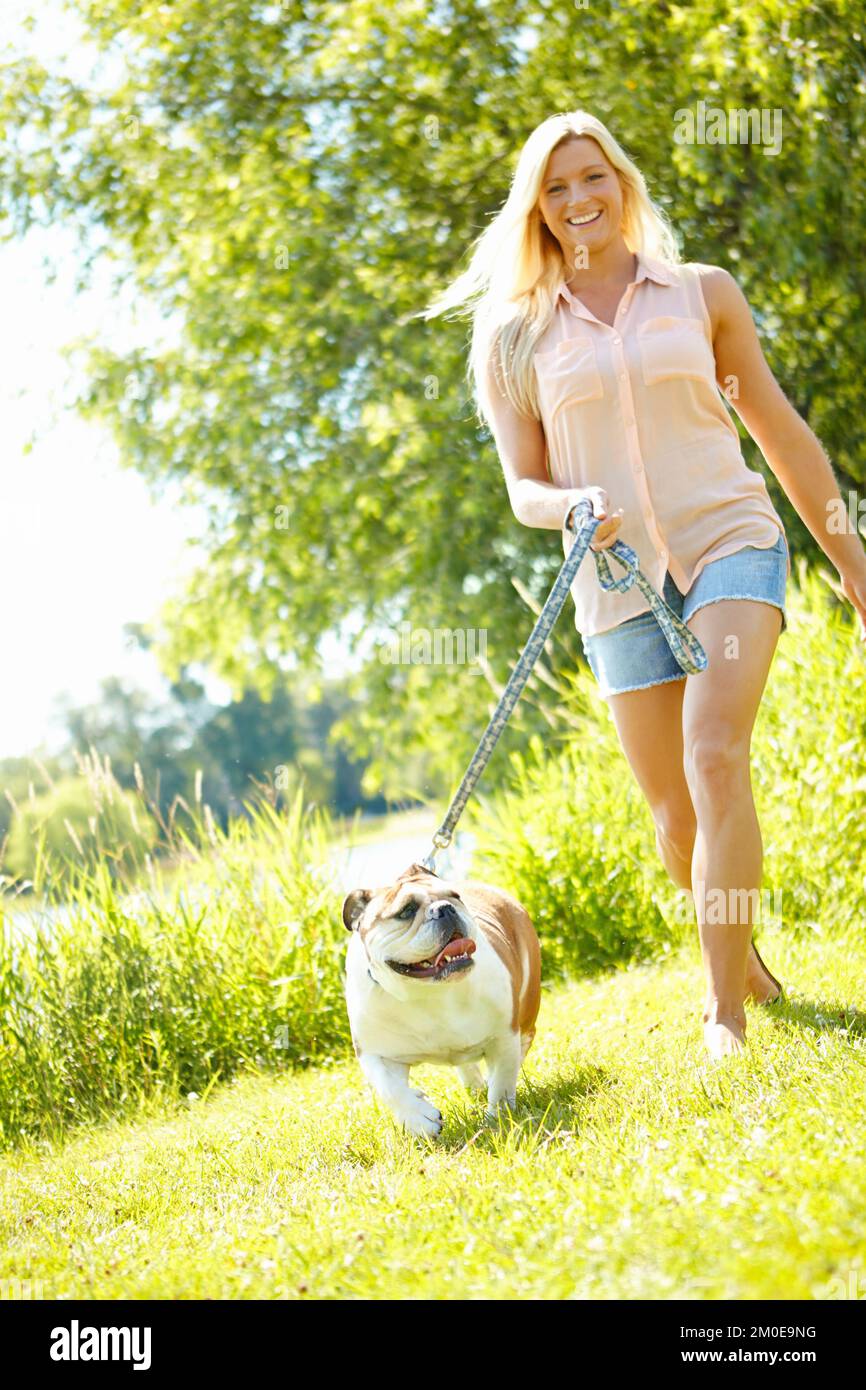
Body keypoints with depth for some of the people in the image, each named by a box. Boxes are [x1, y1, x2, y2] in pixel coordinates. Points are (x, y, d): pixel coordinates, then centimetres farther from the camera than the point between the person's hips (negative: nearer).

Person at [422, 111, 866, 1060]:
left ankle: (725, 1011, -22)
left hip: (730, 544, -2)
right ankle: (744, 958, 36)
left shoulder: (702, 293, 7)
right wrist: (572, 507, -18)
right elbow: (523, 490, 7)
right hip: (620, 585, 2)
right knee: (675, 817, 5)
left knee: (715, 757, -25)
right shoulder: (517, 336, 7)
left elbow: (781, 434, 12)